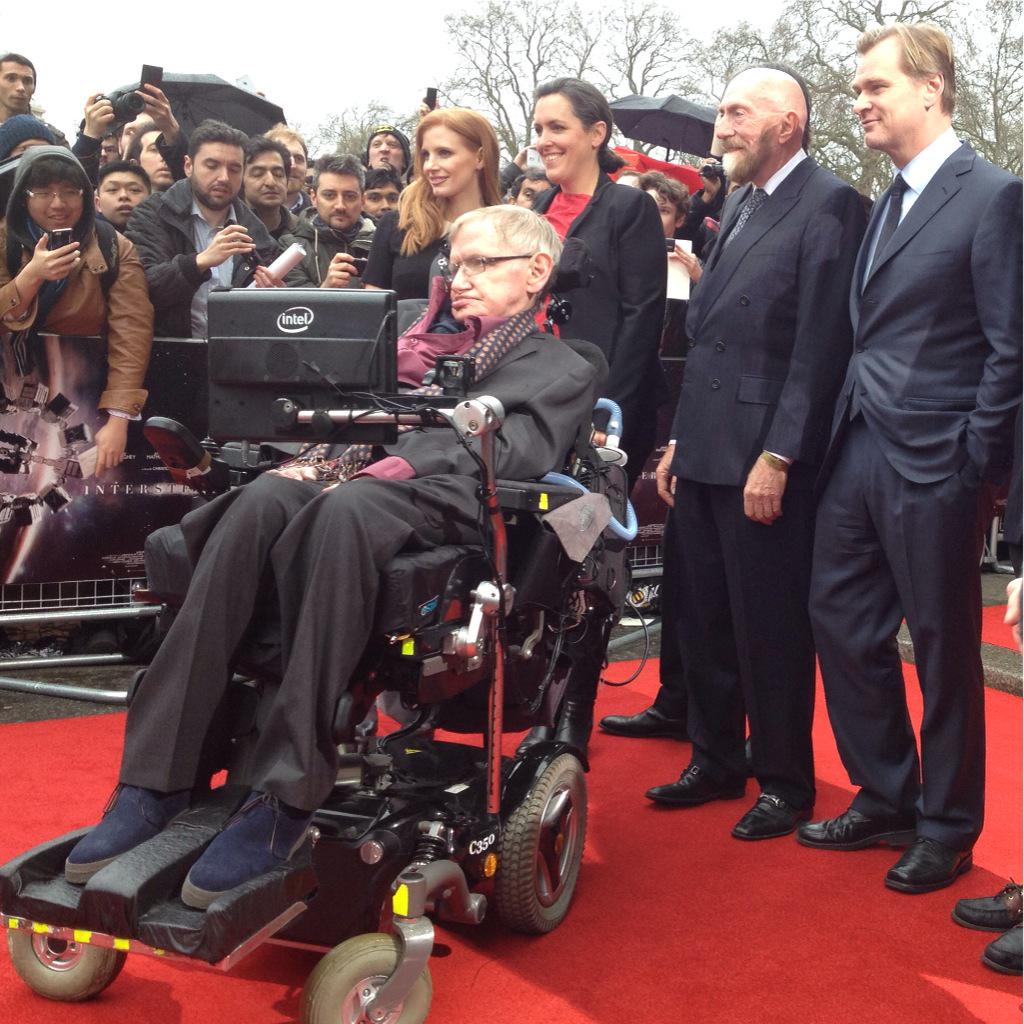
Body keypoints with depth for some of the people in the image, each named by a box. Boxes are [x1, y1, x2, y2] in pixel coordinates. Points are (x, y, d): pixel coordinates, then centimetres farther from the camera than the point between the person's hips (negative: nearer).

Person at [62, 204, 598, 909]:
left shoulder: (564, 371, 19)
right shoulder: (433, 343, 35)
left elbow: (515, 453, -2)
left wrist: (406, 463, -17)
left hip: (447, 503, -4)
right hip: (361, 476, 5)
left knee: (344, 509, -40)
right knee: (261, 502, -32)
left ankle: (287, 797, -41)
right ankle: (156, 780, -34)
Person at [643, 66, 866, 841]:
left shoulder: (829, 204, -9)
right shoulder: (740, 206, 17)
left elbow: (821, 346, -16)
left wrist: (777, 458, -19)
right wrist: (680, 441, 15)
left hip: (765, 459, -8)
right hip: (705, 453, 8)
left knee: (771, 628, 2)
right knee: (703, 619, 15)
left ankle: (786, 784, 18)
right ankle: (717, 761, 30)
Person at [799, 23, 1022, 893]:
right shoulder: (888, 201, 13)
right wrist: (844, 431, 7)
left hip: (932, 464, -8)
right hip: (860, 451, 8)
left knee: (944, 645, 5)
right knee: (842, 619, 12)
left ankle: (947, 830, 22)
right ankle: (885, 799, 29)